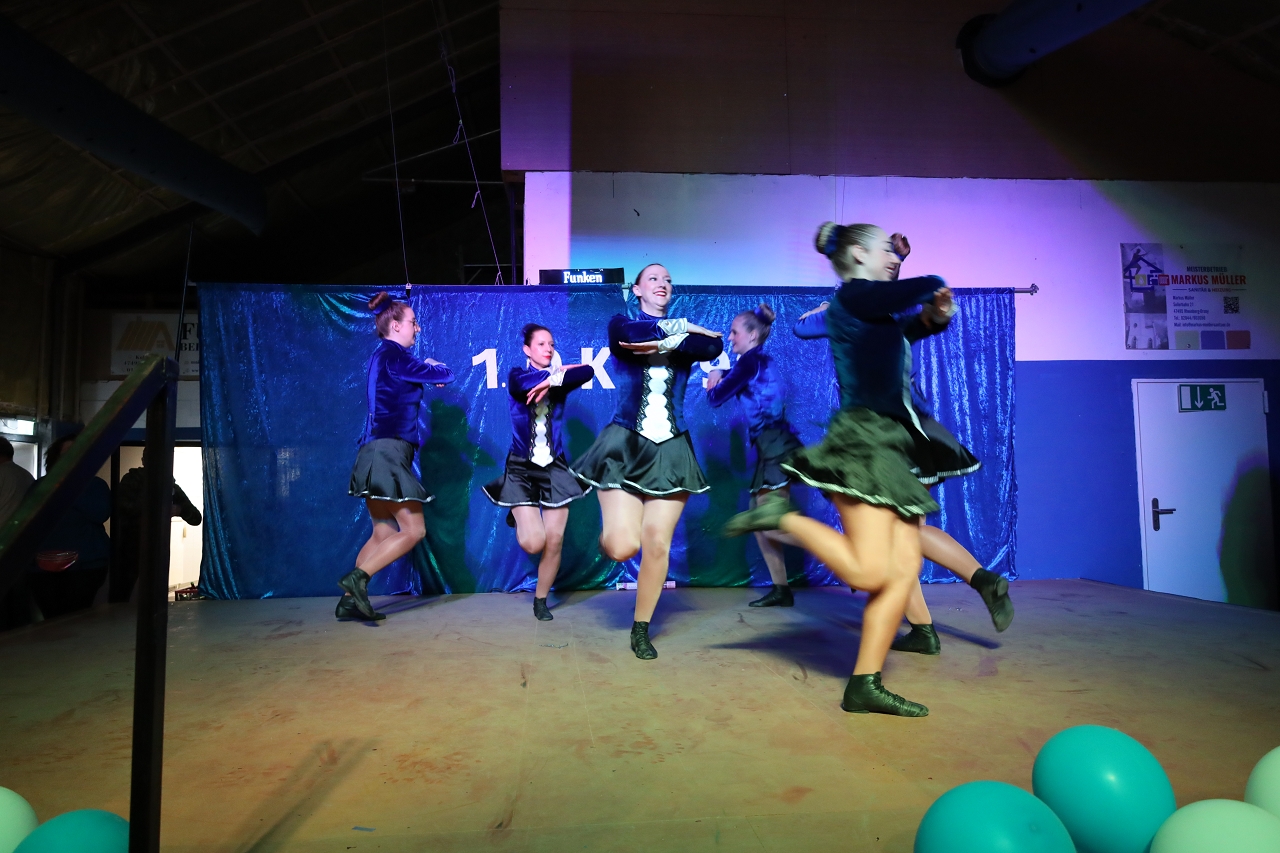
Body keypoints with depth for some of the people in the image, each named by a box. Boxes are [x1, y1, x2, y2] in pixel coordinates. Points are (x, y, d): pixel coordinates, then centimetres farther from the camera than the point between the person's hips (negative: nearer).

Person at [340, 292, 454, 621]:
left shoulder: (383, 355, 20)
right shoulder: (392, 354, -8)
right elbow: (445, 375, -4)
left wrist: (427, 370, 13)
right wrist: (435, 367, 17)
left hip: (378, 453, 10)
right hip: (389, 450, -10)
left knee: (384, 534, 12)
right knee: (413, 530, -7)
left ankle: (350, 601, 13)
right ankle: (357, 578, -10)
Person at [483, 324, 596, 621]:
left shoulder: (558, 378, 1)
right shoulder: (517, 375, -3)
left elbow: (587, 372, -19)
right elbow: (522, 383, -28)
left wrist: (552, 380, -27)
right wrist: (560, 372, -21)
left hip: (554, 467, 2)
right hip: (522, 468, -2)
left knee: (555, 541, 0)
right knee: (534, 544, -11)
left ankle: (541, 600, 22)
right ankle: (519, 518, 25)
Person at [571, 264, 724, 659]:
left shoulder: (685, 332, 11)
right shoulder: (620, 323, 5)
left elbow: (713, 348, -12)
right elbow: (637, 335, -20)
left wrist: (666, 345, -19)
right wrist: (682, 327, -9)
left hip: (671, 449, 3)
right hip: (625, 445, -2)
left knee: (657, 544, 1)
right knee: (622, 547, -12)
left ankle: (641, 630, 19)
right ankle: (609, 533, 26)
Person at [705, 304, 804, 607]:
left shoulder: (751, 360, -8)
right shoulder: (760, 361, 20)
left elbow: (716, 398, -7)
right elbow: (733, 377, 36)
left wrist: (713, 383, 14)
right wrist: (719, 373, 15)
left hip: (776, 446, -10)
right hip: (770, 447, 10)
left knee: (771, 524, -13)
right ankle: (781, 589, 14)